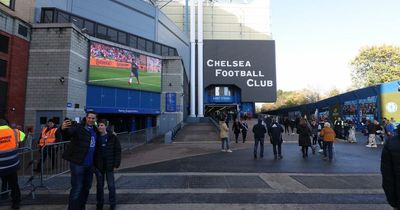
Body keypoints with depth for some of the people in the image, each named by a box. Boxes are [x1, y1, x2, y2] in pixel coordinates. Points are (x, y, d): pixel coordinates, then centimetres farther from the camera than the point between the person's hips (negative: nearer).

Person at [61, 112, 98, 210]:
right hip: (77, 163, -7)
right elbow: (68, 134, -31)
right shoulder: (78, 127, -13)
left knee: (86, 187, 19)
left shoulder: (95, 130, 6)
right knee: (76, 188, -2)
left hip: (89, 164, 7)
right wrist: (63, 129, -51)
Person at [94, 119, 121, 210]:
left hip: (109, 165, -2)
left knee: (111, 186, 4)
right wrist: (93, 164, 1)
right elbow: (93, 151, 8)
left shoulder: (112, 137, -6)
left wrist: (116, 164, -10)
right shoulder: (96, 137, 2)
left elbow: (117, 151, -5)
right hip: (99, 165, 3)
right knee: (100, 186, 13)